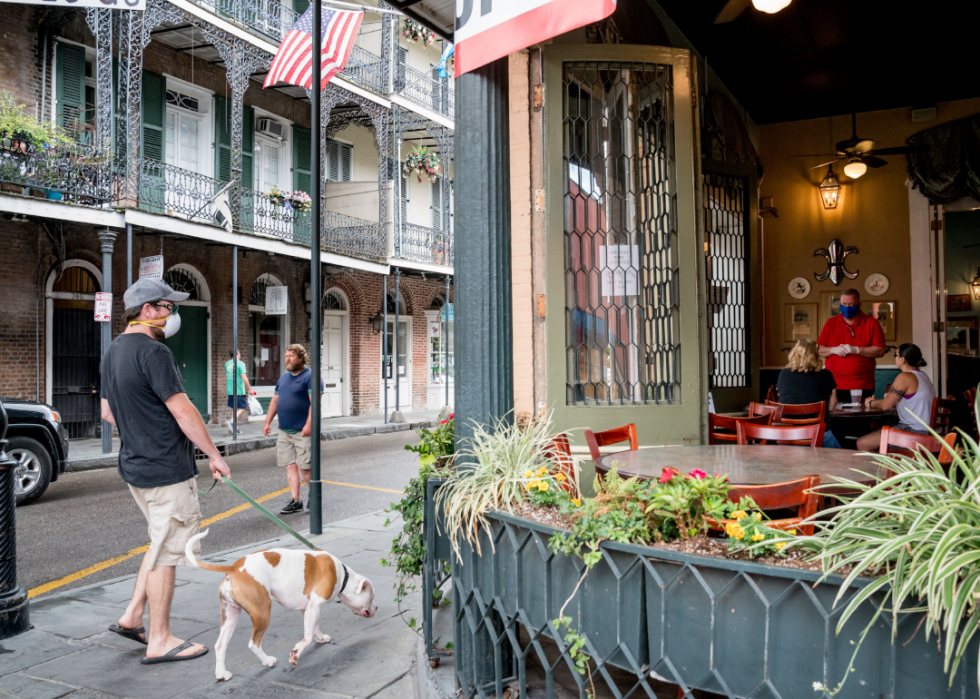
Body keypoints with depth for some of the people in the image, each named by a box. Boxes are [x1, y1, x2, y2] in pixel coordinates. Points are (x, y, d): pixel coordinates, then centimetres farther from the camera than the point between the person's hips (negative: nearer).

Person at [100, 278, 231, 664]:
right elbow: (183, 411, -20)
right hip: (167, 470, -10)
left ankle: (132, 617, 25)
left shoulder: (112, 353, 12)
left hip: (135, 466, 10)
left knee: (162, 542, 22)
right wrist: (214, 455, -12)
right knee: (166, 552, 0)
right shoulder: (153, 352, -19)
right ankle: (159, 640, 10)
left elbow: (107, 411, 20)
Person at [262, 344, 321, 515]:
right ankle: (295, 501, 9)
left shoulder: (310, 376, -7)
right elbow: (275, 401, 21)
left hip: (302, 432, -7)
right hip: (284, 431, 7)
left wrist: (309, 424, -24)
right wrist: (267, 422, 15)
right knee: (290, 466, 5)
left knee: (305, 467, -5)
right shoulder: (283, 377, 17)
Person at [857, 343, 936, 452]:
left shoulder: (904, 377, -16)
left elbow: (886, 405, -12)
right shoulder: (922, 375, 14)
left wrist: (870, 403, 8)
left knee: (862, 444, -10)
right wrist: (876, 402, 19)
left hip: (913, 431, -11)